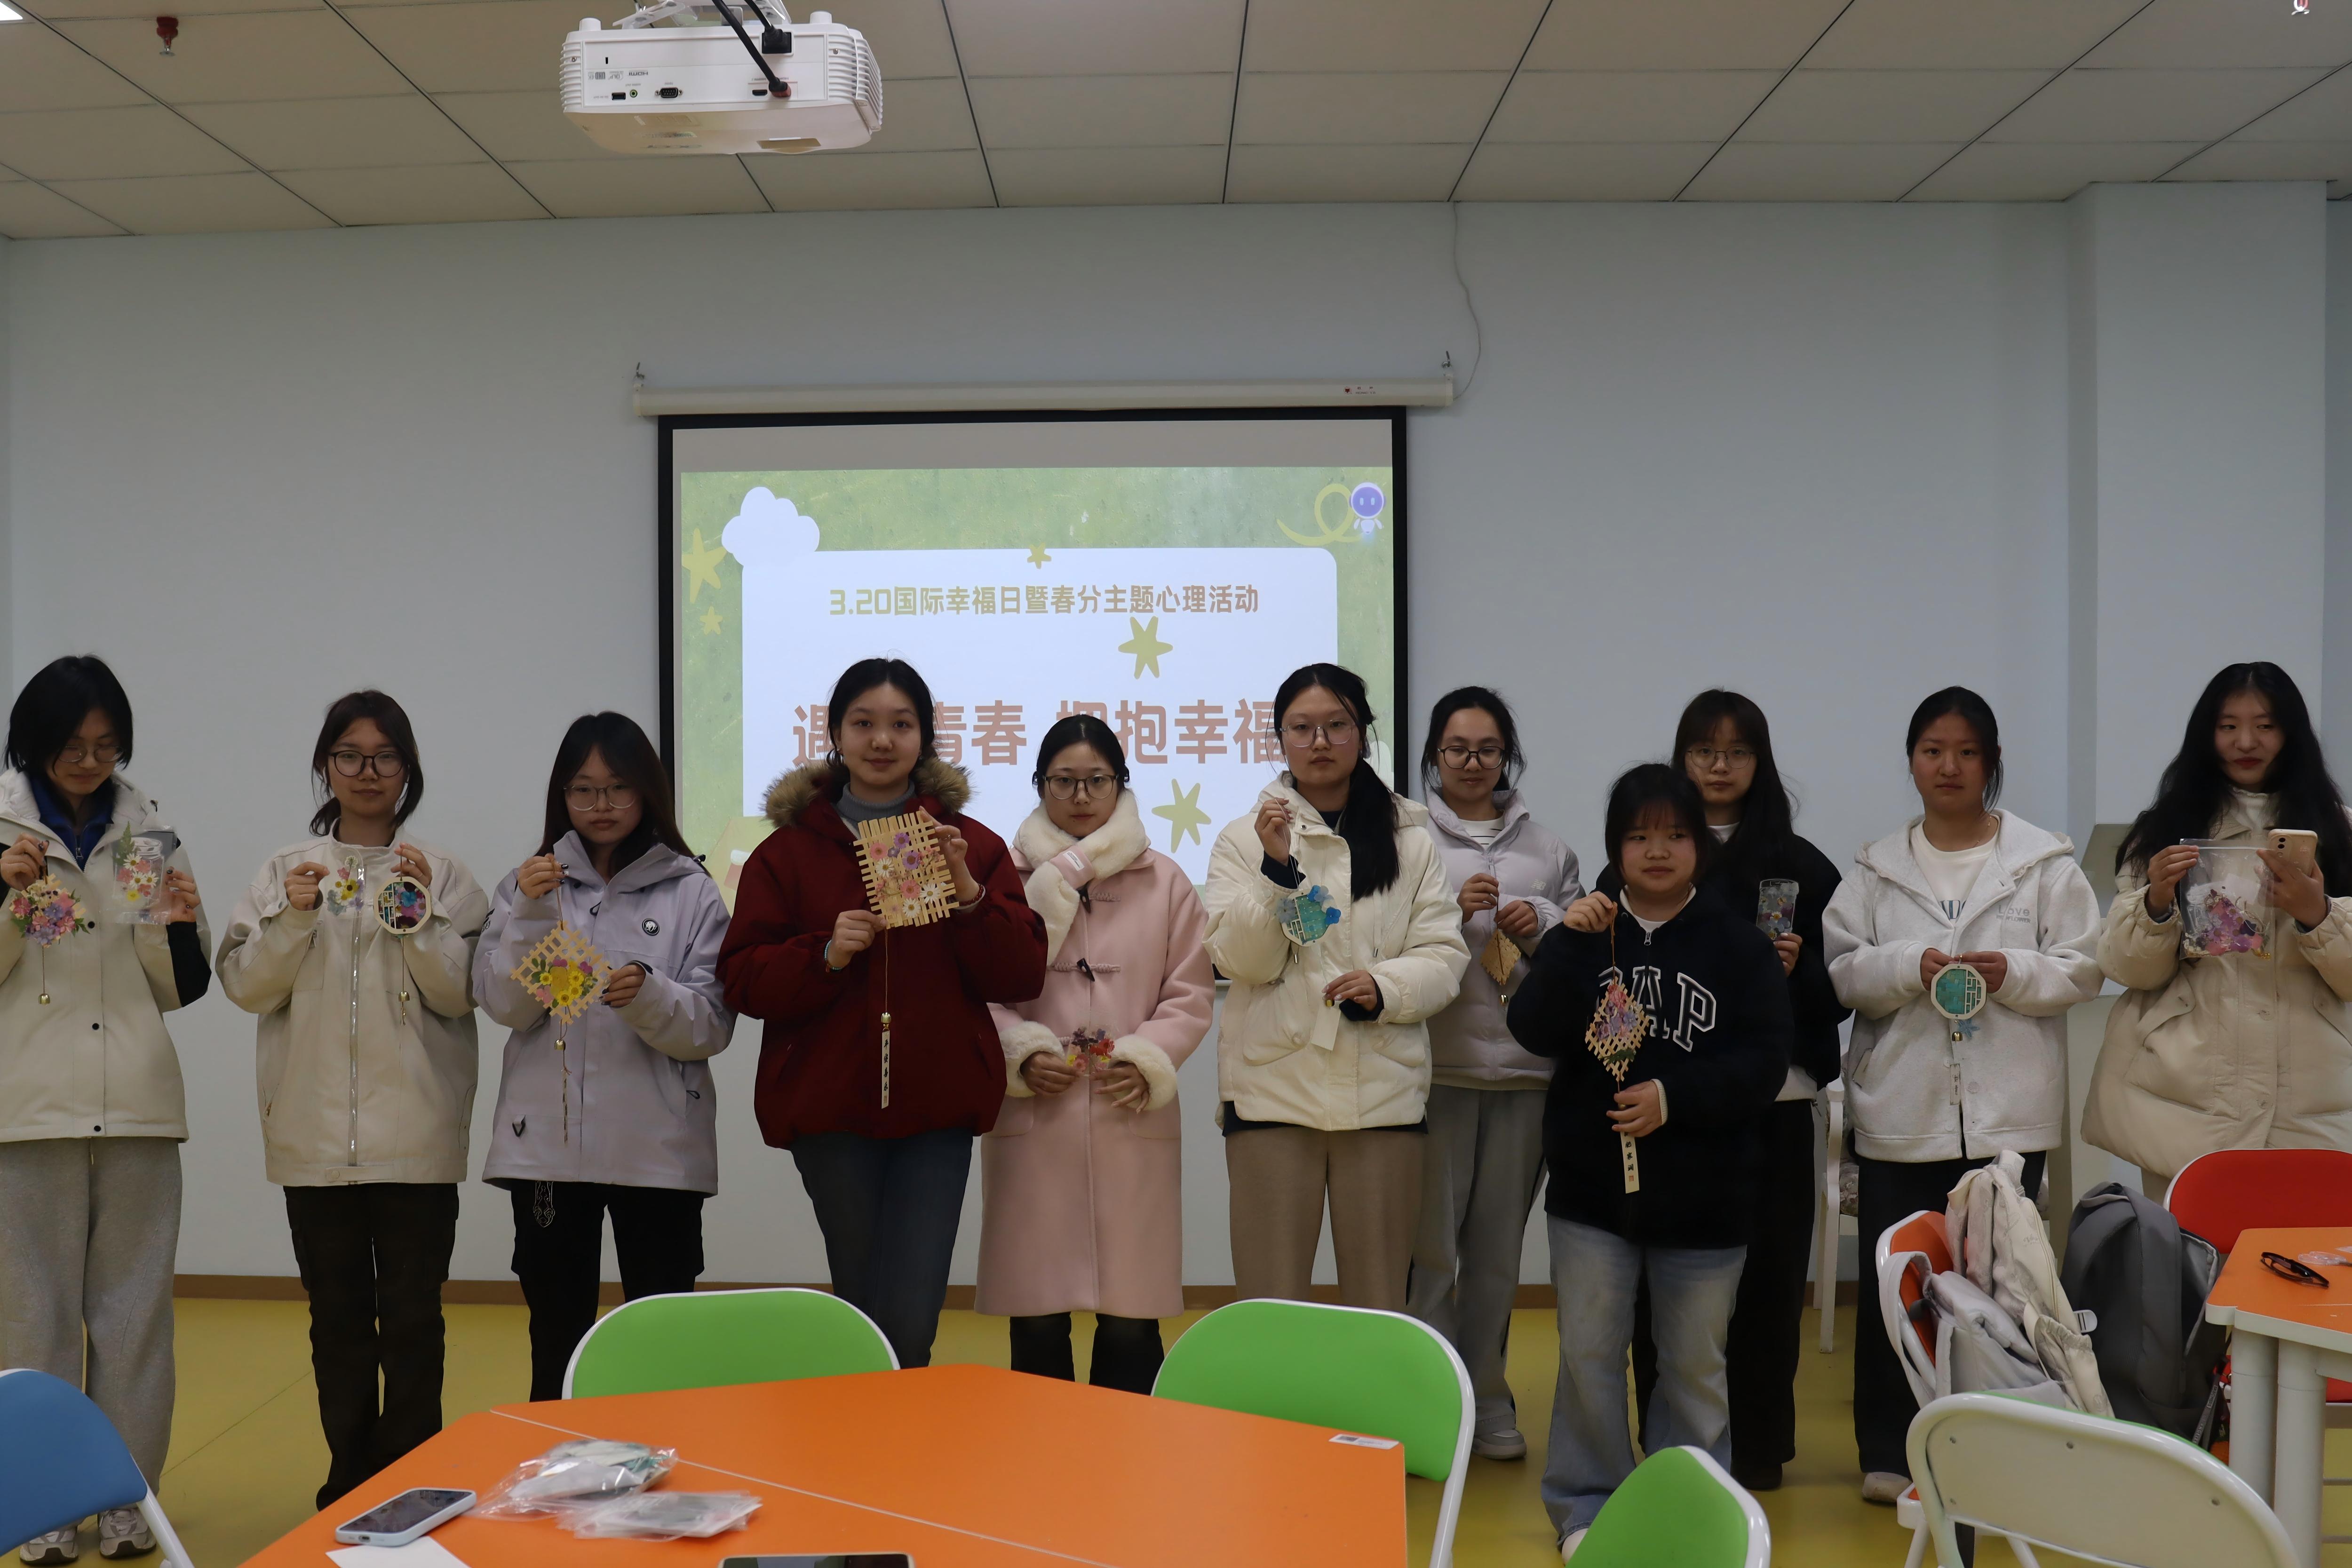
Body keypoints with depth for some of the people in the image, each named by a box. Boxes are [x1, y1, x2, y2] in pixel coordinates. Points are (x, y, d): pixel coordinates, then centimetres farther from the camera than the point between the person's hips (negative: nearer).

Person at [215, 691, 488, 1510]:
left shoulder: (442, 874, 3)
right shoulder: (286, 870, 8)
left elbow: (459, 995, -3)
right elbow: (245, 985, 4)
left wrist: (420, 913, -15)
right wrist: (293, 921, -11)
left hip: (415, 1134, -2)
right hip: (315, 1131, 2)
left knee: (412, 1318, 0)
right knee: (337, 1316, 9)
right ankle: (351, 1479, 21)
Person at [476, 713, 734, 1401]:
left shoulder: (691, 891, 1)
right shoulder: (529, 882, 8)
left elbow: (712, 1026, -3)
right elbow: (504, 1005, -2)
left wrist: (649, 996, -22)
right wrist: (529, 915, -14)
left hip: (657, 1145, -2)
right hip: (547, 1139, 2)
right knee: (556, 1336, 10)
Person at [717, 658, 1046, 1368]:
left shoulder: (972, 846, 8)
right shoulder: (789, 851, 6)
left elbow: (1022, 977, 2)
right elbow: (742, 982, 1)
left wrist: (969, 892, -12)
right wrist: (825, 955, -15)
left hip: (937, 1109, 0)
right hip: (830, 1108, 0)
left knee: (910, 1324, -8)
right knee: (863, 1316, 8)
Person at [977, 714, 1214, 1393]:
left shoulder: (1165, 882, 11)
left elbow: (1192, 995, 9)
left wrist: (1148, 1060, -6)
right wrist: (1023, 1055, -9)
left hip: (1132, 1121, 1)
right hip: (1032, 1117, 0)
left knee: (1131, 1325, 1)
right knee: (1036, 1324, 2)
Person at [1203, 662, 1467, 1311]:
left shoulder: (1411, 841, 11)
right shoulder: (1245, 838, 6)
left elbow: (1443, 955, 4)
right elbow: (1241, 960, -4)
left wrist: (1385, 987, -16)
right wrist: (1277, 869, -17)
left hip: (1383, 1091, 1)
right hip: (1273, 1087, -1)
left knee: (1380, 1300, 7)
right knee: (1270, 1298, 1)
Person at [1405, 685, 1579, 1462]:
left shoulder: (1547, 848, 14)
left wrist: (1543, 922, -3)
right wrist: (1452, 911, -16)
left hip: (1525, 1068, 4)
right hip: (1436, 1066, -3)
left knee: (1498, 1246, 11)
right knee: (1430, 1245, -4)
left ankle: (1486, 1398, 23)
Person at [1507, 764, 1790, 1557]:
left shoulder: (1739, 944, -2)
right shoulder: (1585, 931, 3)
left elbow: (1763, 1062, -8)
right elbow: (1535, 1032, -9)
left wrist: (1673, 1097, -20)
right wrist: (1569, 944, -21)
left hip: (1703, 1192, -1)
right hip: (1590, 1184, 1)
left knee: (1696, 1363, 10)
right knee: (1589, 1353, 6)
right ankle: (1588, 1506, 21)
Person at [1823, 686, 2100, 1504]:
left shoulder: (2044, 861, 3)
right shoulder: (1876, 867, 8)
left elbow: (2083, 970, 2)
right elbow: (1840, 970, 2)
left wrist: (2013, 973, -15)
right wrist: (1910, 968, -14)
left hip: (2006, 1111, -1)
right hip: (1900, 1109, 1)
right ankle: (1889, 1452, 16)